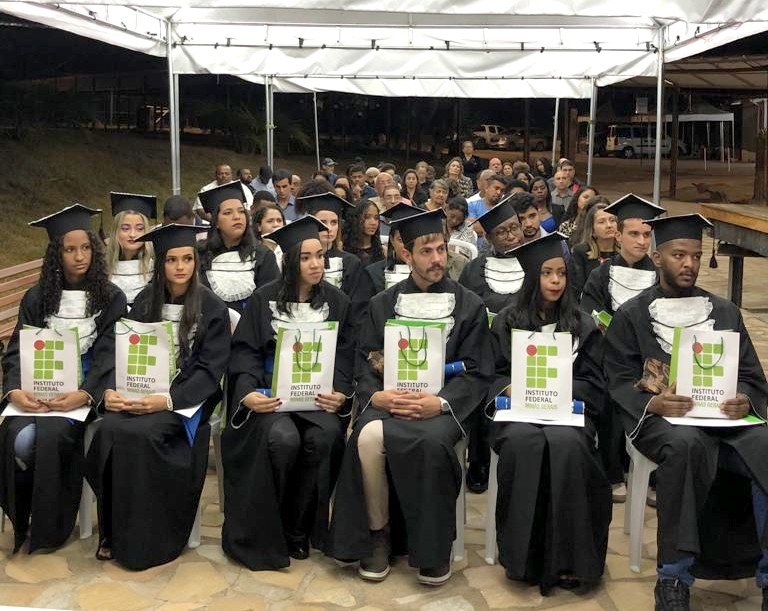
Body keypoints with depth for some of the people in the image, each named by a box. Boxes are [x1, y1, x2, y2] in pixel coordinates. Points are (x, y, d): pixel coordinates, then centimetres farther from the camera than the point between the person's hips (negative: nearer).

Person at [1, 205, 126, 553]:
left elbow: (108, 355, -5)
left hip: (83, 390, -2)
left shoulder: (111, 298, 4)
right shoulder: (37, 298, 11)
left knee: (49, 435, -31)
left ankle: (48, 526, -10)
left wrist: (84, 394, -22)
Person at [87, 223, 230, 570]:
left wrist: (167, 400, -21)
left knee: (139, 432, -31)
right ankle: (113, 532, -13)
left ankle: (143, 539, -16)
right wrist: (110, 390, -13)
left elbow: (211, 368, -8)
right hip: (140, 393, 4)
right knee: (109, 430, -27)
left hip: (187, 397, -3)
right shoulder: (144, 302, 10)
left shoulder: (212, 308, -2)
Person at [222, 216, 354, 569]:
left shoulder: (337, 302, 9)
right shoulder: (265, 299, 3)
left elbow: (344, 357, 5)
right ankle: (267, 529, -11)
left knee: (325, 436, -30)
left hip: (319, 394, 2)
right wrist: (247, 393, -19)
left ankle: (298, 528, -10)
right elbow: (245, 352, -1)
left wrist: (340, 393, -15)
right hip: (271, 393, -2)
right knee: (282, 438, -32)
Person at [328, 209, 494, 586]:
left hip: (444, 405, -1)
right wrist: (376, 395, -12)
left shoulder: (469, 306, 9)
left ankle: (434, 547, -16)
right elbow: (364, 365, 10)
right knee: (368, 436, -32)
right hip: (389, 401, 2)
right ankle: (377, 535, -10)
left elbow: (477, 373, 3)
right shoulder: (383, 304, 14)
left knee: (432, 440, -36)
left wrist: (440, 402, -16)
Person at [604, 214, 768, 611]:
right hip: (659, 417, -3)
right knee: (686, 445, -38)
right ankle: (674, 577, -28)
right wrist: (653, 403, -20)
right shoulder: (631, 316, 8)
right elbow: (620, 381, 1)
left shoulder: (724, 312, 18)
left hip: (723, 415, 3)